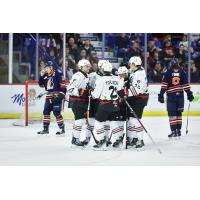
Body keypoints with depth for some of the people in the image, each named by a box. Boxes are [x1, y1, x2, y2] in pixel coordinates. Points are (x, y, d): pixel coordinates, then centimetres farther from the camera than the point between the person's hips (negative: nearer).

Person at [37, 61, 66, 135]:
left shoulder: (58, 73, -11)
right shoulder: (45, 75, 12)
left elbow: (63, 84, -14)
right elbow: (41, 84, 14)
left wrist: (61, 95, -19)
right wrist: (41, 76, 2)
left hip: (57, 95, -8)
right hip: (49, 96, 8)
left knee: (56, 112, -12)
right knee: (46, 111, 7)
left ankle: (62, 128, -4)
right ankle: (45, 129, 15)